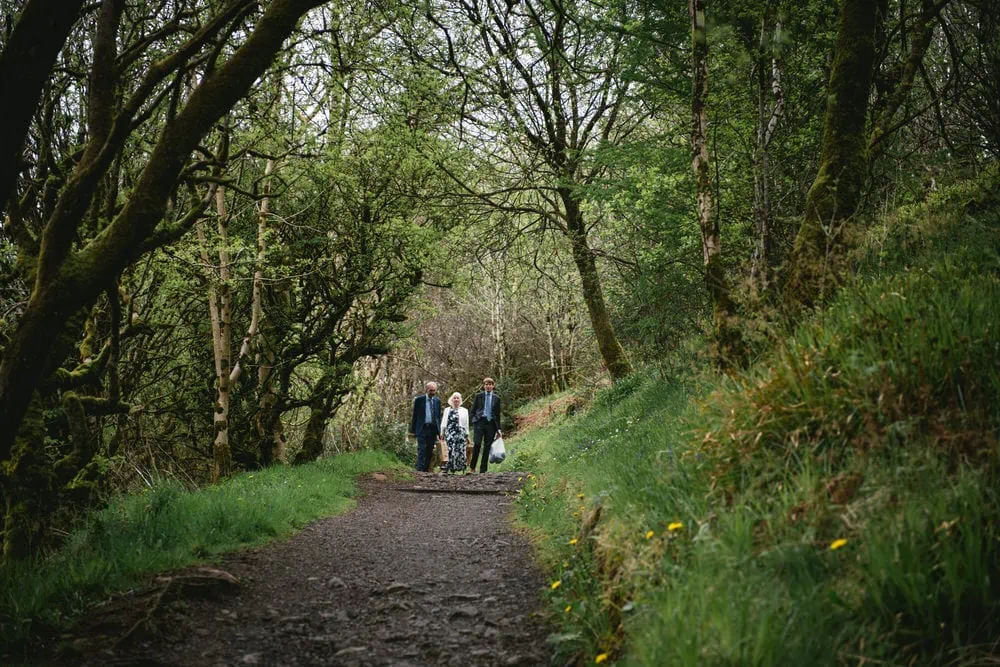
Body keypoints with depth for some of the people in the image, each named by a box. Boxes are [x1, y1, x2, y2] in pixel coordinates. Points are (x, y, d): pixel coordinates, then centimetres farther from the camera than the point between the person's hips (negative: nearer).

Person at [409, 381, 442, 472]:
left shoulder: (437, 401, 10)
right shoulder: (419, 399, -1)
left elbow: (439, 416, 15)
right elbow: (414, 415, 2)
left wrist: (439, 429, 7)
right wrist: (413, 429, -2)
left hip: (433, 429, 4)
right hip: (422, 428, -4)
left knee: (430, 451, 5)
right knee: (422, 449, -11)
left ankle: (426, 469, 11)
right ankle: (420, 469, -14)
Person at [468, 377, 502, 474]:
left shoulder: (496, 398, 11)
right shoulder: (478, 396, 7)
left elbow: (498, 414, 13)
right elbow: (473, 410, 8)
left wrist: (498, 428, 9)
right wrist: (474, 420, -6)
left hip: (491, 423, 2)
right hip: (480, 422, -2)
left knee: (487, 447, 2)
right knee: (477, 444, -15)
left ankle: (483, 470, 6)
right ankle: (472, 466, 0)